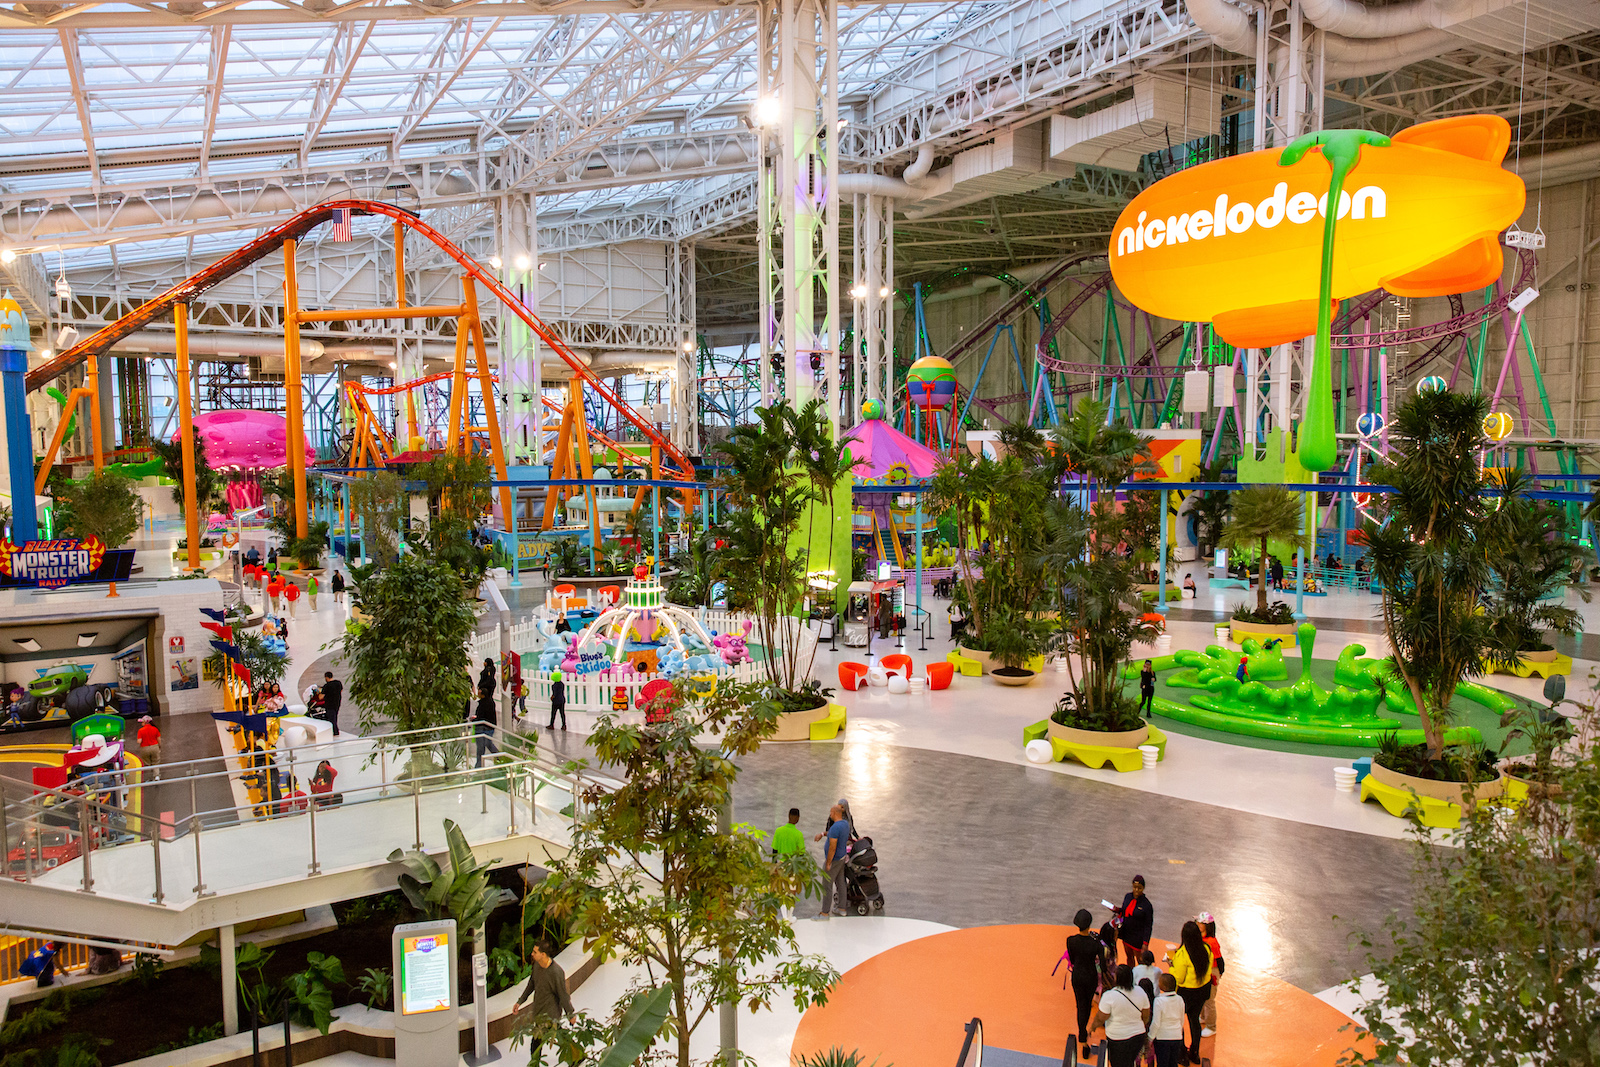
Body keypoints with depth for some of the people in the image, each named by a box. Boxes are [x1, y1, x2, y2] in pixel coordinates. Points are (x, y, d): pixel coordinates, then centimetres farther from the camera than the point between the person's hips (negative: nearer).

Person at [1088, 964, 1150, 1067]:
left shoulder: (1109, 996, -23)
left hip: (1118, 1038, -4)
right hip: (1138, 1036, 4)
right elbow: (1146, 1017, 3)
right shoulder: (1140, 992, -9)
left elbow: (1101, 1018, -15)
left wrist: (1092, 1026, 5)